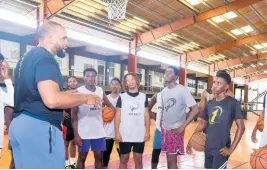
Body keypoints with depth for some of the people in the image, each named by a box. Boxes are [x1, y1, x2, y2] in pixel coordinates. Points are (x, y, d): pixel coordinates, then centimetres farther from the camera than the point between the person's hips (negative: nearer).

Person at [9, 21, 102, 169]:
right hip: (39, 126, -10)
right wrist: (85, 98, -11)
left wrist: (68, 95, 23)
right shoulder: (45, 59, -13)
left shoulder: (27, 57, 19)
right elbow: (52, 100, -26)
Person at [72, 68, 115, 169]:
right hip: (83, 132, -4)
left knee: (99, 157, 11)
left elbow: (110, 105, 19)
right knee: (82, 157, 8)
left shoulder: (101, 91, 5)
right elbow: (74, 114, -8)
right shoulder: (79, 92, -8)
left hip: (99, 132, 4)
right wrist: (76, 134, -13)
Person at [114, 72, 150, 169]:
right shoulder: (122, 97, 1)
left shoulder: (143, 97, 6)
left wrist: (148, 132, 1)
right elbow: (117, 115, 1)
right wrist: (117, 132, -6)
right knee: (124, 159, 8)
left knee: (138, 160, 9)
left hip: (140, 135, 1)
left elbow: (146, 115, 7)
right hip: (125, 135, -1)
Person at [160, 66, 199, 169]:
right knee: (169, 159, 14)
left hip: (176, 130, -6)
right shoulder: (163, 91, 7)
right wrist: (161, 121, 6)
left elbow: (195, 110, -16)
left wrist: (182, 127, -17)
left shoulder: (182, 90, -13)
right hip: (165, 129, 6)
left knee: (171, 160, -4)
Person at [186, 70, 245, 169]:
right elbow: (203, 123, 14)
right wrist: (191, 140, 8)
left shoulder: (233, 103, -9)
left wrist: (231, 149, -14)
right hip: (208, 148, 6)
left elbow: (241, 127, -10)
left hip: (221, 149, -6)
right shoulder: (210, 103, 8)